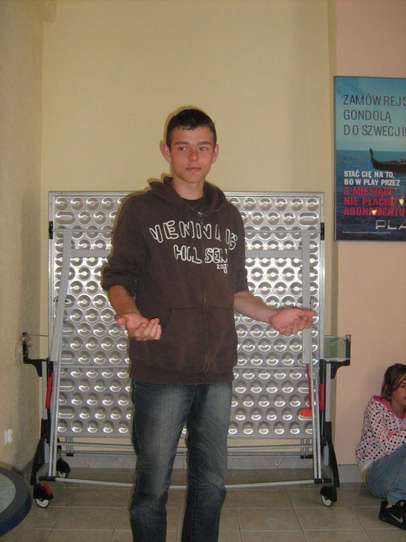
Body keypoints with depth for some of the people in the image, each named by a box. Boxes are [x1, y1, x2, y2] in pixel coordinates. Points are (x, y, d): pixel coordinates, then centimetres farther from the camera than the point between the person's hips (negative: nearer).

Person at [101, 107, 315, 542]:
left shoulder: (229, 217, 16)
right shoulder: (141, 209, 2)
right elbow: (117, 278, -3)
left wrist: (271, 316, 7)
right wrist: (130, 315, -23)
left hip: (217, 372, 4)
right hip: (161, 371, -4)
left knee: (211, 483, 15)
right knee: (153, 486, 4)